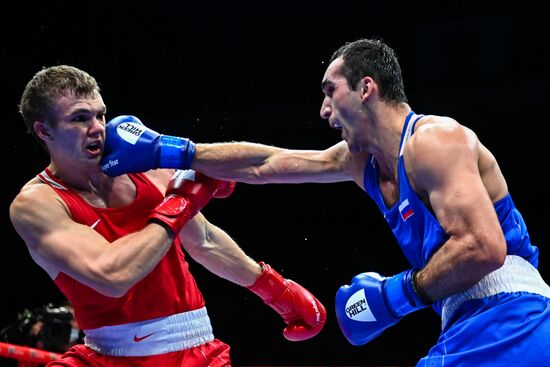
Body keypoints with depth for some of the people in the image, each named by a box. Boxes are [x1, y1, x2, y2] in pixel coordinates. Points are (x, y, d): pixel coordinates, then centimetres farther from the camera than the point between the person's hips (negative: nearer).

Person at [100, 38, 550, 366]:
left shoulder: (433, 139, -14)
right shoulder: (360, 158, 14)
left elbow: (484, 248, -24)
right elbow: (263, 164, 20)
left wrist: (397, 295, -15)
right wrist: (167, 151, 21)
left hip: (506, 321, -9)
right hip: (473, 325, 9)